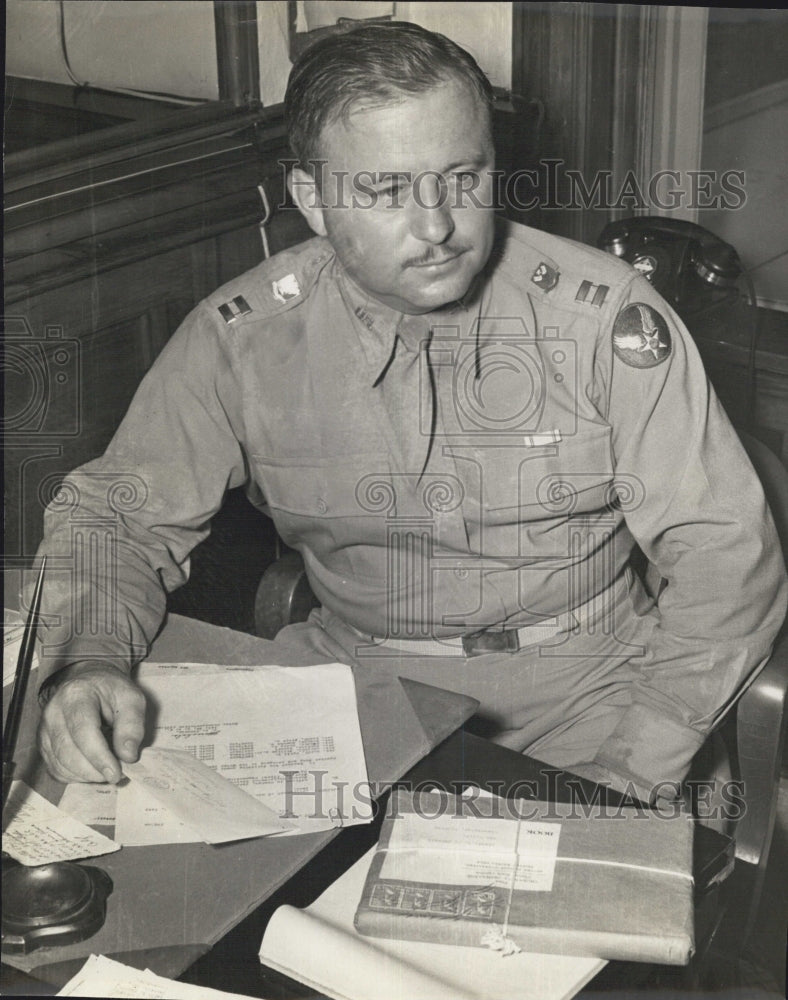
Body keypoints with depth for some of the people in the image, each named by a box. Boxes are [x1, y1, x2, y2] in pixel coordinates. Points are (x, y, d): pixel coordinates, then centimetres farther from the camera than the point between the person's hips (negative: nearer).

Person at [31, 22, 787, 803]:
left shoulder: (607, 319, -11)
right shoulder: (241, 337, -7)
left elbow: (725, 552, -8)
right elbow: (118, 515, 1)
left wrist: (636, 770, -17)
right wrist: (86, 663, -21)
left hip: (581, 682, -1)